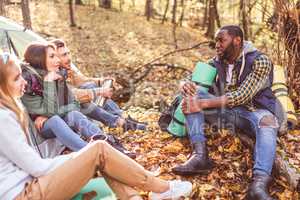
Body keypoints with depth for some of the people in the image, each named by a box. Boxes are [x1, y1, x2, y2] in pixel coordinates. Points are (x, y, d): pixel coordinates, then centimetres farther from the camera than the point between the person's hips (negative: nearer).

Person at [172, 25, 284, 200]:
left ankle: (259, 185, -57)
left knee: (267, 122, -39)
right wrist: (186, 85, -16)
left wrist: (203, 104, -28)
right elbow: (192, 77, 10)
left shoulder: (260, 61, -12)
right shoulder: (217, 62, 5)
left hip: (253, 111, -4)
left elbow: (242, 96, -22)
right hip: (226, 110, 5)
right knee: (192, 95, -15)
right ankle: (200, 155, -31)